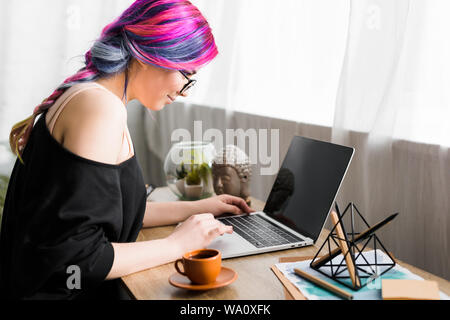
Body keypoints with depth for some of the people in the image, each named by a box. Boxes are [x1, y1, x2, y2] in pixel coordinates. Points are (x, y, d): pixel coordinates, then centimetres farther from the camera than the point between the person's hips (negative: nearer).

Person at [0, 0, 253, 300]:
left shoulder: (86, 95, 9)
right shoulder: (102, 108, -22)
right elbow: (76, 257, -24)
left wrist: (196, 208, 15)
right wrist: (178, 244, -14)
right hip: (56, 291, -9)